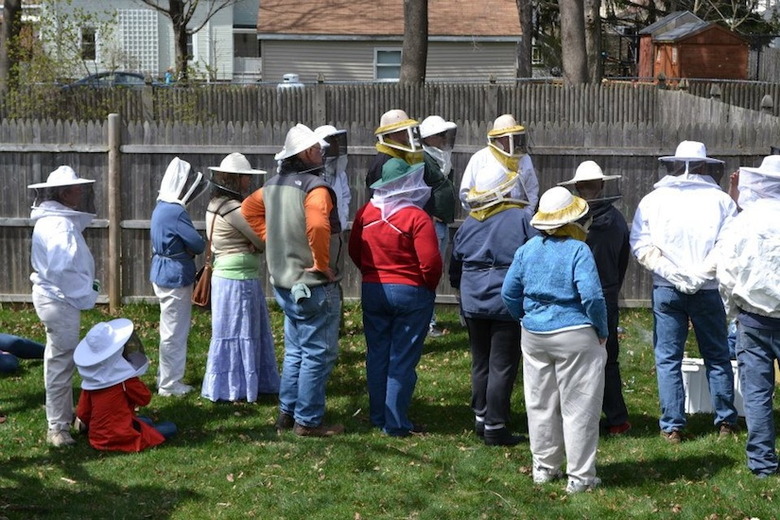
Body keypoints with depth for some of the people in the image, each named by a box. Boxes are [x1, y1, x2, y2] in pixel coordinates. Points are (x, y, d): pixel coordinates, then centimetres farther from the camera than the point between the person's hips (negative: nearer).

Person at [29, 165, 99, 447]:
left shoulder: (55, 220, 11)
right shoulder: (60, 225, -22)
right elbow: (63, 270, -28)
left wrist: (87, 286, 6)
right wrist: (86, 296, -17)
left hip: (55, 298, 11)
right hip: (60, 301, -11)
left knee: (59, 359, 21)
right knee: (61, 363, -5)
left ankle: (64, 413, 34)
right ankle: (57, 428, 1)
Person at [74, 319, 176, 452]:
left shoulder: (90, 377, -2)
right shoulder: (125, 377, -18)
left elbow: (82, 413, 6)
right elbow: (145, 398, -7)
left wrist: (85, 424, 27)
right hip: (121, 438, -8)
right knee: (170, 428, 1)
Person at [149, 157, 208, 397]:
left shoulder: (162, 207, 9)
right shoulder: (176, 212, -22)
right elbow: (198, 245, -18)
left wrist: (188, 248, -5)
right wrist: (194, 247, 4)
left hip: (164, 274, 10)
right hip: (175, 276, -10)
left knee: (171, 330, 19)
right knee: (174, 332, 0)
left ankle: (166, 377, 29)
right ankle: (169, 384, 8)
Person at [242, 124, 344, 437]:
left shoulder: (274, 185, 7)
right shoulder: (315, 187, -19)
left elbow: (249, 209, 20)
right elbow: (318, 227, -35)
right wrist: (323, 264, -21)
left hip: (285, 282, 9)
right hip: (314, 285, -9)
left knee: (295, 351, 19)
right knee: (318, 354, 0)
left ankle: (287, 414, 25)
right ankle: (308, 421, 4)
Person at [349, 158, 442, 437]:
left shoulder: (365, 213, 0)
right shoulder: (417, 218, -16)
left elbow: (355, 252, 9)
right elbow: (431, 262, -17)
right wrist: (429, 287, 1)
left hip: (372, 290, 5)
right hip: (411, 292, -5)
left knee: (377, 355, 14)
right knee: (402, 360, 2)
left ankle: (378, 417, 22)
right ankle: (396, 423, 6)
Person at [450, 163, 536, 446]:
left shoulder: (467, 224, 6)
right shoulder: (520, 220, -9)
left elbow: (455, 269, 15)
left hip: (473, 305, 5)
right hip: (508, 303, -5)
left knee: (480, 363, 17)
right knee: (502, 366, -1)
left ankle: (481, 417, 25)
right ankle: (495, 426, 1)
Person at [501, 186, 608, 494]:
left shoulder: (527, 249, 4)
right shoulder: (578, 250, -14)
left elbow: (509, 293, 7)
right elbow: (592, 296, -21)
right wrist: (602, 331, -8)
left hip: (533, 336, 6)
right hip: (575, 336, -6)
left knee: (540, 404, 15)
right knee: (578, 408, 2)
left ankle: (544, 468, 25)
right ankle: (579, 476, 5)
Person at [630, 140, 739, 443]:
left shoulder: (654, 200, 2)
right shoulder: (720, 200, 0)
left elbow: (640, 245, -5)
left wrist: (673, 273, -8)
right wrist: (702, 274, -9)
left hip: (666, 290, 0)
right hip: (708, 290, 0)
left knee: (668, 358, 6)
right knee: (717, 356, 13)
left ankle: (672, 426, 4)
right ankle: (725, 421, 17)